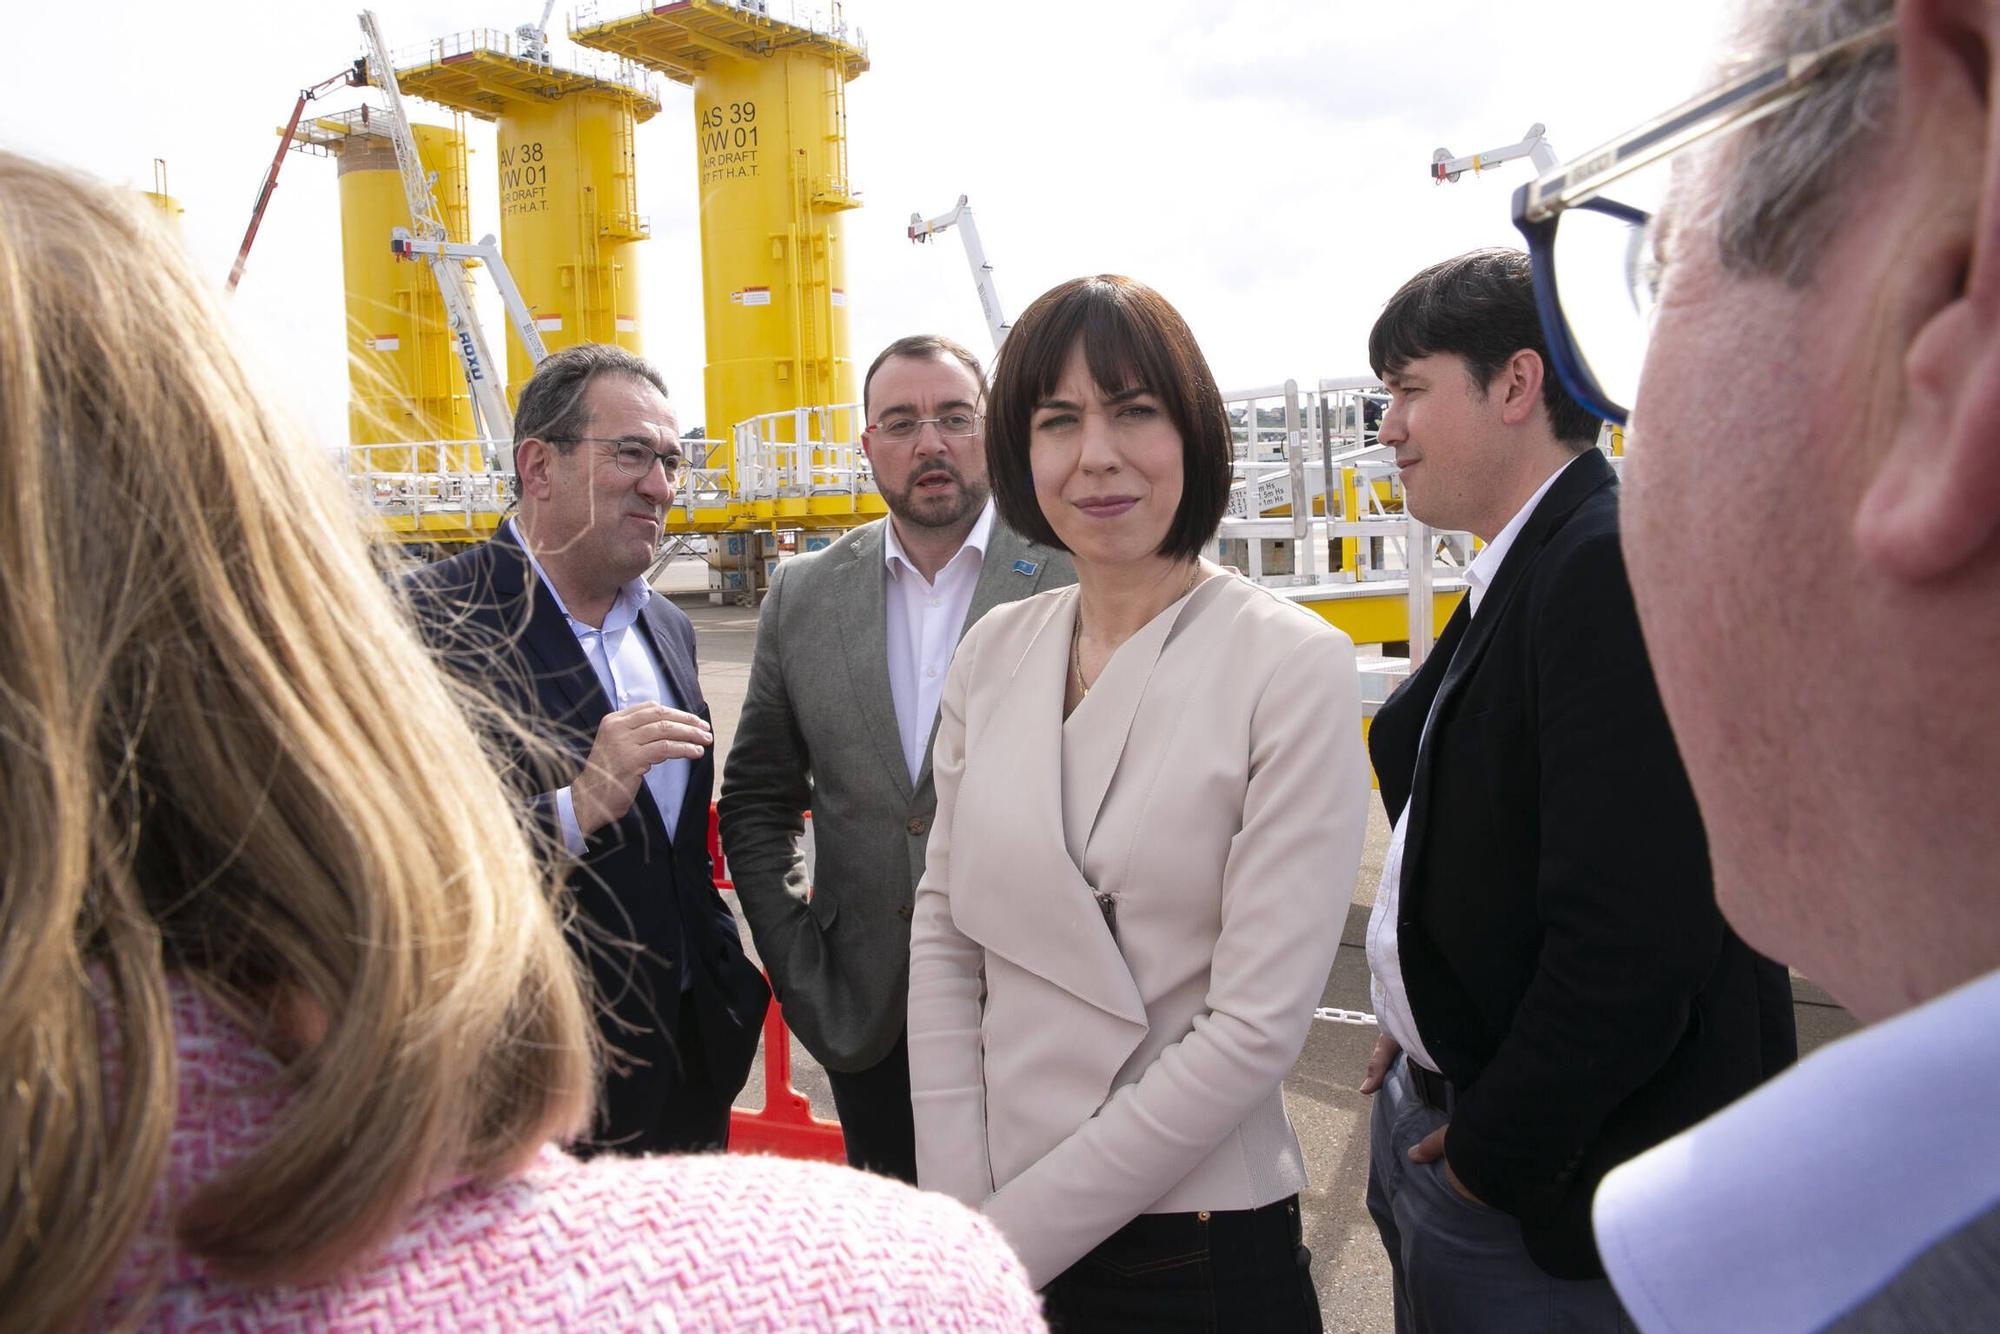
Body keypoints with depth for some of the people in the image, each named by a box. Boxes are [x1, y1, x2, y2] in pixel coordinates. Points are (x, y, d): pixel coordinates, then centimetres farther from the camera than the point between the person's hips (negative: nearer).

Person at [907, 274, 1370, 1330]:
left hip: (1199, 1244, -3)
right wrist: (958, 1212, -6)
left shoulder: (1292, 663, -14)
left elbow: (1260, 1023, -16)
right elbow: (944, 928, 3)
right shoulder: (994, 650, 0)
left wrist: (1020, 1234, -13)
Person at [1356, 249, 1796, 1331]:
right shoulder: (1520, 573, 8)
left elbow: (1630, 936, -28)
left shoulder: (1621, 564, -23)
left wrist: (1496, 1152, -18)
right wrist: (1421, 1024, 6)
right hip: (1440, 1114, 8)